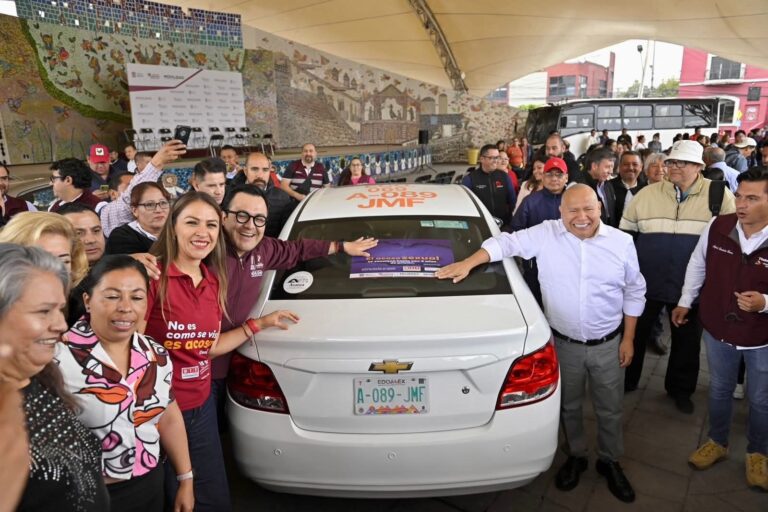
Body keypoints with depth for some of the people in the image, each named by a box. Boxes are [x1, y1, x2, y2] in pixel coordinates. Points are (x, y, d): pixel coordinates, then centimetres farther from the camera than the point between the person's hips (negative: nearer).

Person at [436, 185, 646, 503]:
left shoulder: (621, 242, -7)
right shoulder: (546, 235, -11)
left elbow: (634, 292, 2)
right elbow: (506, 243, -10)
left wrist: (628, 339, 2)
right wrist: (467, 263, -25)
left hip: (608, 345, 1)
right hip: (564, 344, 0)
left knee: (609, 409, 17)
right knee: (569, 406, 18)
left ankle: (609, 462, 42)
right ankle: (576, 456, 43)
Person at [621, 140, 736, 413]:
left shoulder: (720, 195, -5)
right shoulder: (647, 193, -1)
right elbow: (625, 233, 6)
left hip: (691, 286, 0)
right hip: (646, 282, 1)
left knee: (687, 340, 16)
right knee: (635, 334, 12)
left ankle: (680, 389, 38)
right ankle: (625, 381, 33)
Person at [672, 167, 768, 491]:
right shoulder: (717, 227, -14)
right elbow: (698, 264, 4)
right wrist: (685, 302, 9)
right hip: (718, 331, 2)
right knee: (718, 391, 22)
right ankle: (717, 442, 46)